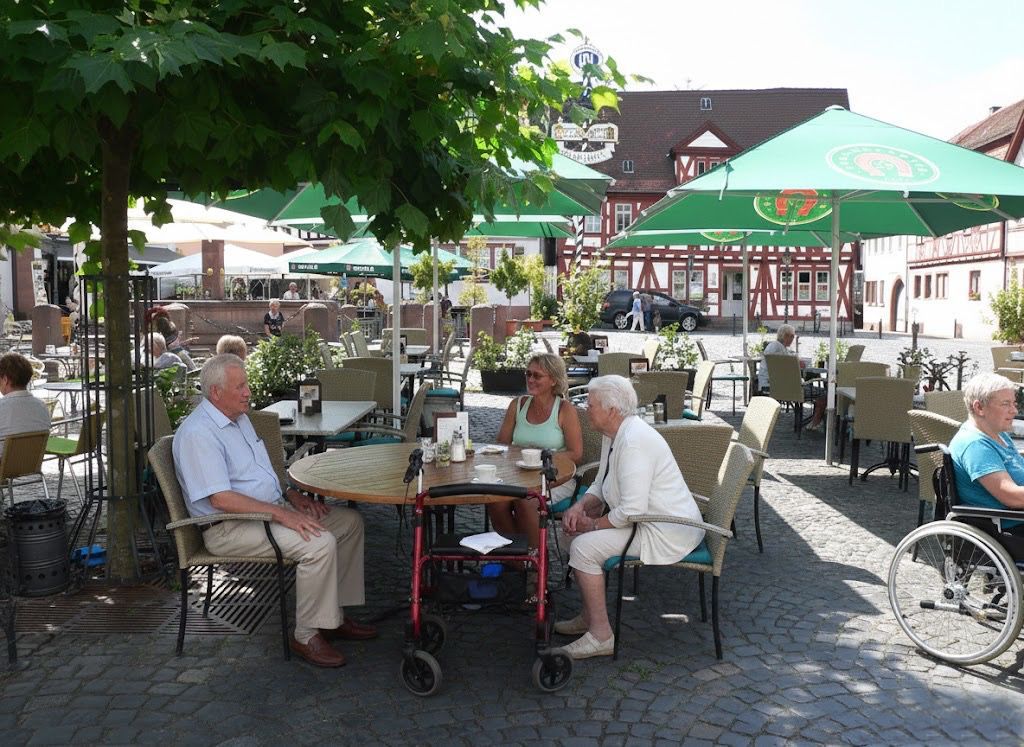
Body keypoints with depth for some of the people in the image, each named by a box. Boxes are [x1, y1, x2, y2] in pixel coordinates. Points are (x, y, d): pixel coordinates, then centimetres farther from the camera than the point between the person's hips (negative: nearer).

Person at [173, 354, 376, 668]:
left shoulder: (239, 418, 14)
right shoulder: (198, 433, -18)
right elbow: (220, 499, -26)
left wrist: (292, 495, 7)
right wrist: (281, 514, -27)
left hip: (273, 507, 10)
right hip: (231, 527, -10)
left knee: (350, 521, 3)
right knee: (320, 543, -28)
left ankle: (334, 616, 9)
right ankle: (306, 636, -13)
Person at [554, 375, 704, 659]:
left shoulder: (634, 442, -26)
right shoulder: (613, 434, 6)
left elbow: (632, 510, -30)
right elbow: (601, 485, 17)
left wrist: (593, 525, -15)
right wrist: (580, 507, -2)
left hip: (669, 532, -11)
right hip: (647, 519, 11)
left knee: (583, 547, -18)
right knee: (576, 530, 12)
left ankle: (601, 635, -6)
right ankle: (589, 616, 21)